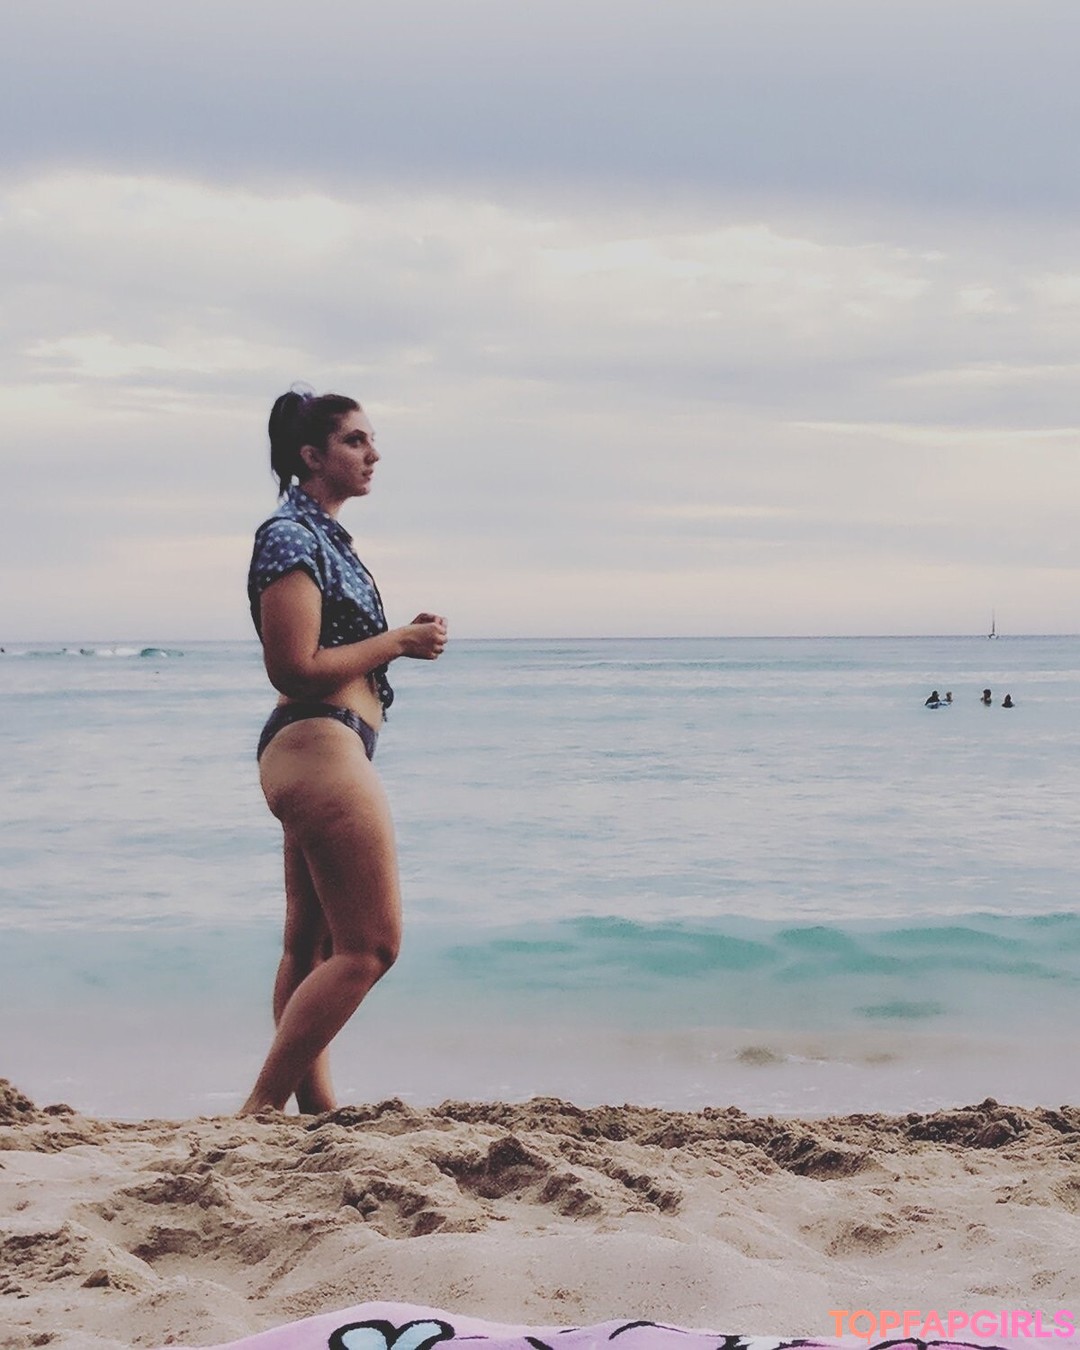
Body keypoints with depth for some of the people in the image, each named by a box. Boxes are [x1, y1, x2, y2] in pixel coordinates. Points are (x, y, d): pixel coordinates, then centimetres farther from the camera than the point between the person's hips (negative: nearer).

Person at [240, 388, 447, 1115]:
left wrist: (407, 637, 6)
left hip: (319, 751, 11)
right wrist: (399, 643, -13)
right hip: (320, 747, -11)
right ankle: (260, 1106, -6)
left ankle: (313, 1106, 19)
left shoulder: (327, 535, 17)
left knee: (313, 945, 12)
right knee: (372, 944, -8)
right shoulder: (291, 536, -13)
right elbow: (296, 668, -20)